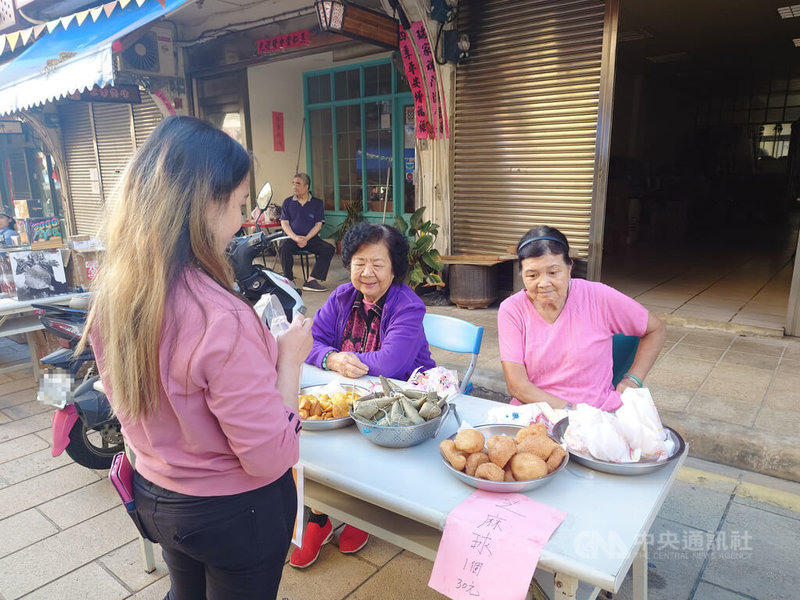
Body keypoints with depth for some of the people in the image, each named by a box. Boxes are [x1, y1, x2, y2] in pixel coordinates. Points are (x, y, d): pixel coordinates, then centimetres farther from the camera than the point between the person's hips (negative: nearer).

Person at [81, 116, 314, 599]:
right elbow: (271, 458, -27)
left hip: (155, 496, 6)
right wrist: (290, 359, -16)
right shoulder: (222, 319, -35)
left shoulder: (110, 293, -10)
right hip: (233, 512, -6)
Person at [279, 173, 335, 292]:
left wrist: (306, 239, -14)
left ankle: (312, 280, -29)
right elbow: (284, 223, 4)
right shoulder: (287, 202, 9)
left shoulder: (317, 203, 7)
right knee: (283, 248, -32)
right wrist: (295, 238, -15)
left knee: (329, 249, -25)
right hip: (292, 237, 0)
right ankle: (289, 281, -23)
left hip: (311, 238, 0)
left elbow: (318, 225, 2)